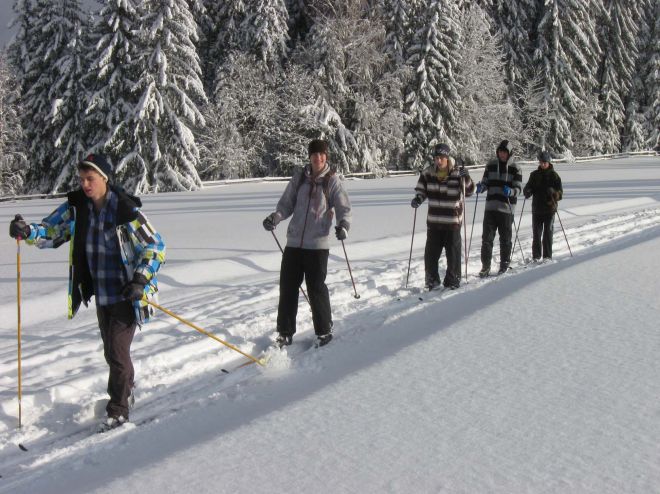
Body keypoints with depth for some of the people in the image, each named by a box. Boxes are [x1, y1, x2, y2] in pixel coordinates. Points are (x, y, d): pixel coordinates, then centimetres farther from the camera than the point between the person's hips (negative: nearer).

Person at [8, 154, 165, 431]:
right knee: (111, 350, 19)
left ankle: (118, 410, 8)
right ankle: (125, 392, 41)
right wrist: (27, 231, -19)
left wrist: (140, 279, -22)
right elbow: (50, 231, 2)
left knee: (117, 352, -6)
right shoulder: (77, 207, -2)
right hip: (101, 294, 6)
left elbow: (156, 248, -12)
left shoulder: (126, 211, -18)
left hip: (126, 294, -6)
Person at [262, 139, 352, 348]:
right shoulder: (299, 177, 6)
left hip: (318, 244, -3)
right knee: (287, 287, 5)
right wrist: (275, 217, -9)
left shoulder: (332, 180, -1)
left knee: (316, 288, 0)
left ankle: (324, 331, 18)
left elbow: (343, 207, -3)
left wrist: (343, 224, -23)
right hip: (294, 242, 3)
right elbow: (287, 203, 10)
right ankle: (285, 332, 18)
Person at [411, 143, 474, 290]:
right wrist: (418, 199, -5)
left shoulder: (457, 173, -9)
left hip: (453, 220, -3)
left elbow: (470, 191, -5)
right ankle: (432, 280, 20)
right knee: (431, 252, 5)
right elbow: (422, 189, 14)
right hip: (433, 221, 3)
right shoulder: (428, 173, 0)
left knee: (453, 252, 5)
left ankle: (452, 280, 20)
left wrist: (466, 178, -22)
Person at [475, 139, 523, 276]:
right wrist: (481, 187, -9)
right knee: (487, 237, -1)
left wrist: (510, 191, -25)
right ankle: (485, 266, 4)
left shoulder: (515, 168, 0)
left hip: (507, 208, -2)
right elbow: (485, 182, 13)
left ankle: (504, 264, 20)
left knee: (505, 238, 7)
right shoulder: (491, 165, 9)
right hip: (491, 206, 2)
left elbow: (518, 188, -4)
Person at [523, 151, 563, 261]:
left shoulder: (554, 175, -1)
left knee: (548, 233, -1)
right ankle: (536, 256, 12)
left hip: (550, 209, -3)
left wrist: (553, 193, -26)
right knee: (536, 233, 4)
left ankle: (547, 256, 6)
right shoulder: (534, 175, 8)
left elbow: (560, 194, -4)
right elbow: (528, 189, 12)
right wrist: (527, 192, -12)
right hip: (536, 209, 3)